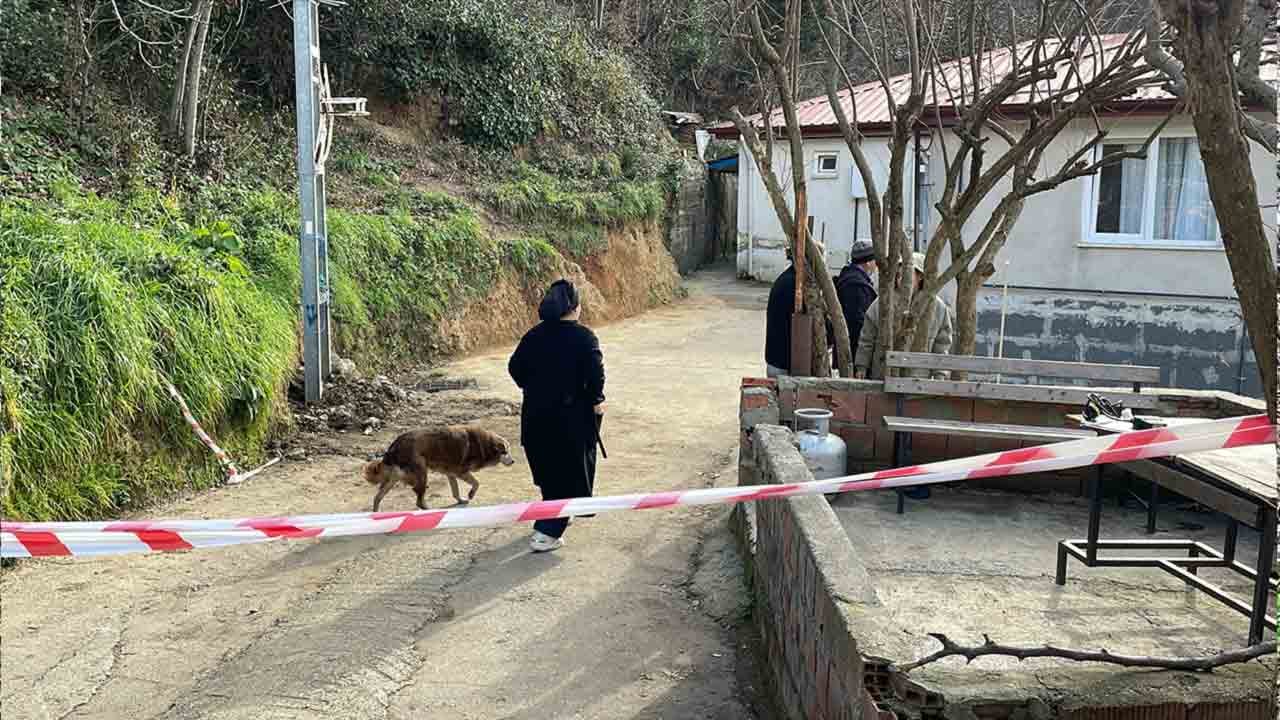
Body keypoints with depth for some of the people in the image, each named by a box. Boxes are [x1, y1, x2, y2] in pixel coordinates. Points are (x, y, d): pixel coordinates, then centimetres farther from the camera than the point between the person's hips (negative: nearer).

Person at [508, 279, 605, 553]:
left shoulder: (534, 335, 4)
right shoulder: (584, 336, -11)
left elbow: (515, 366, 6)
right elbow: (595, 372, -19)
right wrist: (596, 400, -4)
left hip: (535, 414, 6)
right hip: (572, 415, -5)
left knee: (548, 468, 21)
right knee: (569, 472, 2)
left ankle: (558, 514, 39)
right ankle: (546, 532, -5)